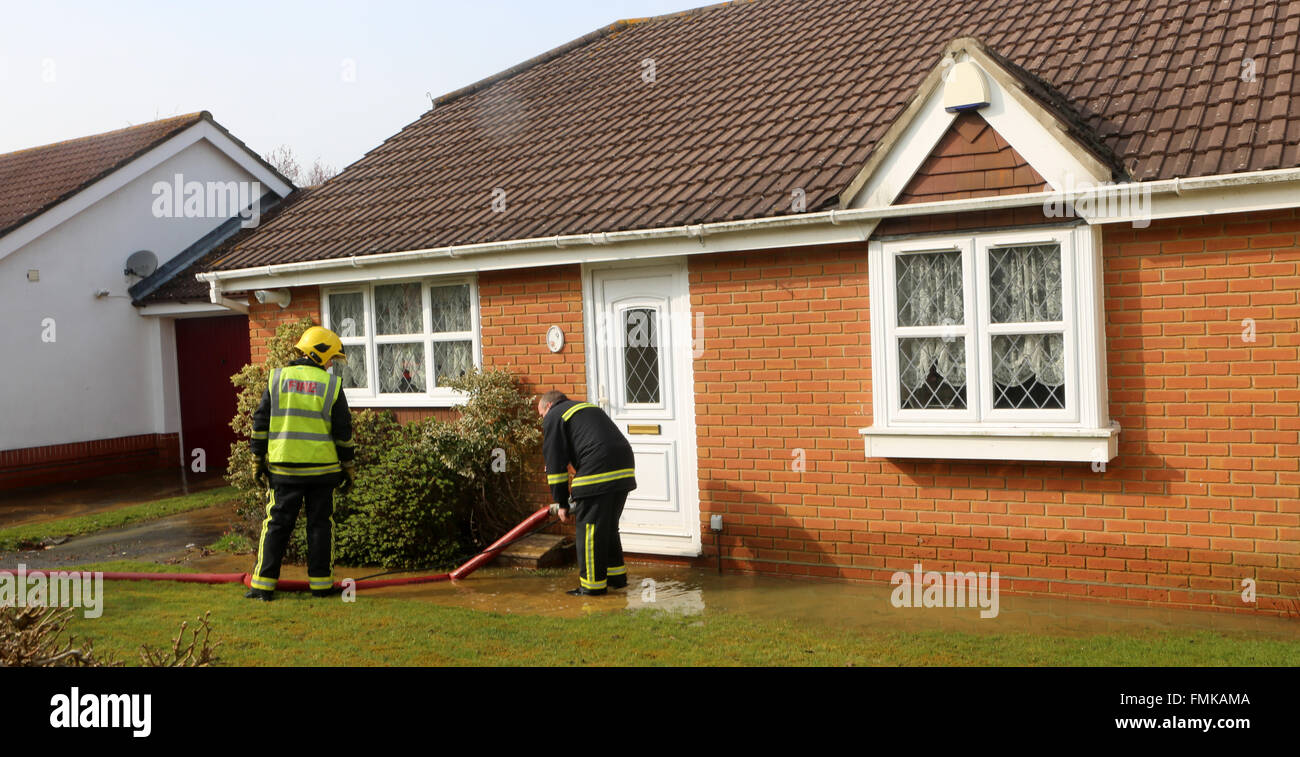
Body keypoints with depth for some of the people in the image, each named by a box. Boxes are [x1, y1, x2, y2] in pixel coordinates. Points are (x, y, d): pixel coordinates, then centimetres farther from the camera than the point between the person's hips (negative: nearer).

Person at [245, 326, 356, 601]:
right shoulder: (331, 385, -2)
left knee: (276, 524, 7)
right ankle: (321, 583, 10)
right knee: (320, 525, 7)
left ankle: (263, 584, 7)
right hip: (322, 469, -1)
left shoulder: (277, 379, 3)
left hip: (283, 467, 1)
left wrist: (259, 459, 11)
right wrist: (348, 466, 9)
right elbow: (343, 431, 0)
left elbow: (261, 423, 3)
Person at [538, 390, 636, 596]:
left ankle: (593, 584, 8)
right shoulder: (588, 408, 32)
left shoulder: (554, 417, 6)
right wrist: (575, 488, 29)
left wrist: (561, 503, 7)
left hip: (598, 475, -8)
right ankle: (616, 576, 28)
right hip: (624, 470, 8)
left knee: (590, 530, 2)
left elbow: (555, 463, 2)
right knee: (609, 527, 21)